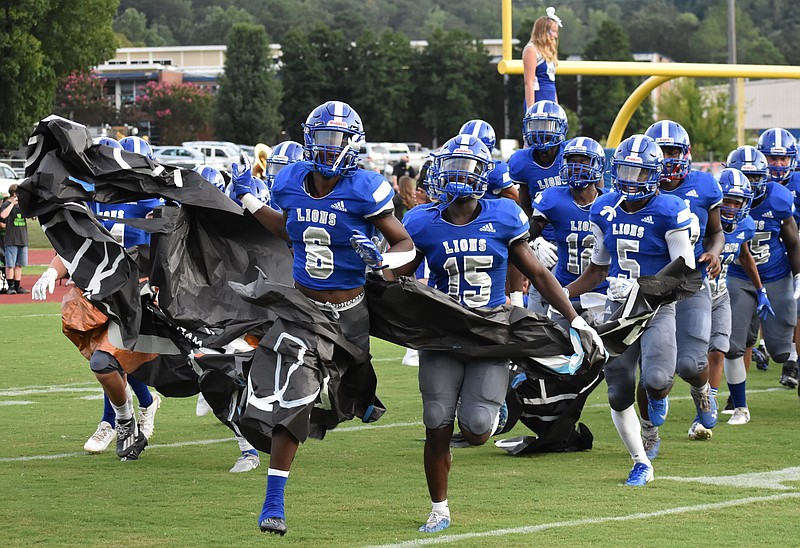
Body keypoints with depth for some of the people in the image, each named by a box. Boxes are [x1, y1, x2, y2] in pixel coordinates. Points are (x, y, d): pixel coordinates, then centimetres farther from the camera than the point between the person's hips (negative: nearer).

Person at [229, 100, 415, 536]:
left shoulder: (363, 190, -14)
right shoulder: (291, 183, -1)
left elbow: (406, 246, -9)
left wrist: (381, 258, -29)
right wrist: (248, 197, 17)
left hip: (351, 307, -2)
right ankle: (273, 501, -2)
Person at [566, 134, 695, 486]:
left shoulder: (669, 212, -13)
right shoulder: (604, 210, 4)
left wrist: (641, 287, -25)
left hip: (658, 308, -5)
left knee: (656, 382, -26)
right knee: (619, 394, 4)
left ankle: (656, 403, 13)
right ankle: (641, 464, 21)